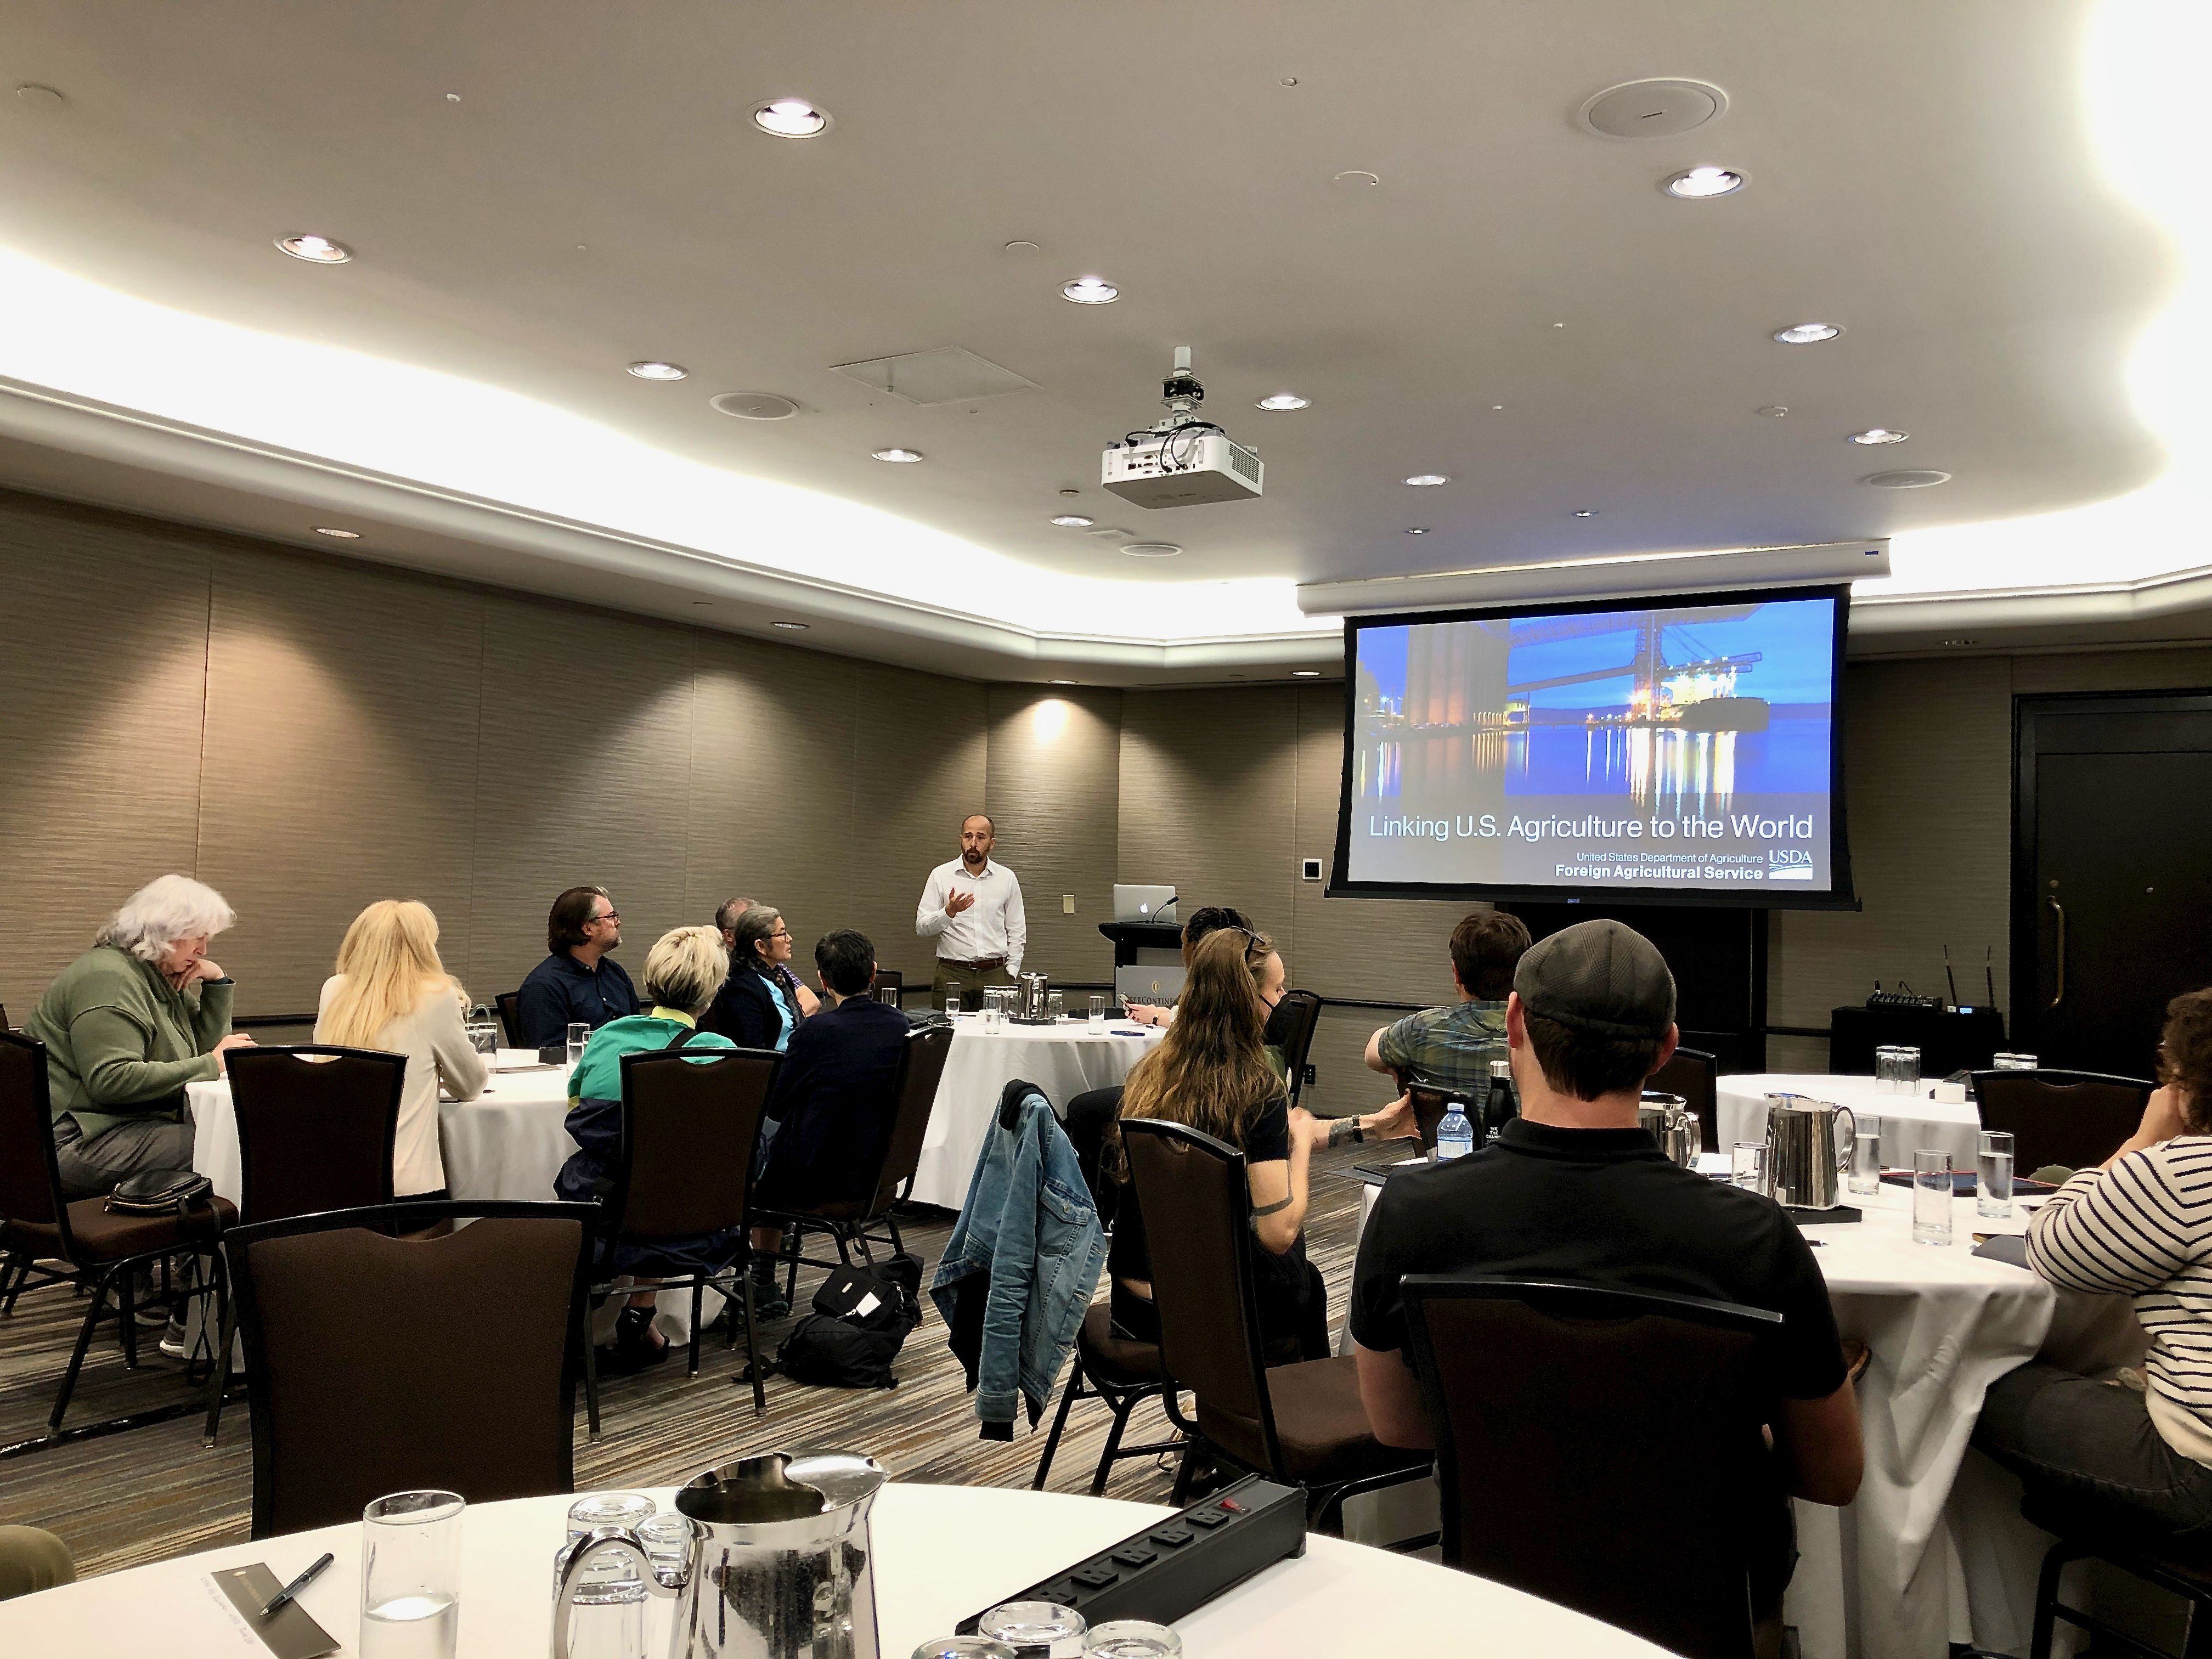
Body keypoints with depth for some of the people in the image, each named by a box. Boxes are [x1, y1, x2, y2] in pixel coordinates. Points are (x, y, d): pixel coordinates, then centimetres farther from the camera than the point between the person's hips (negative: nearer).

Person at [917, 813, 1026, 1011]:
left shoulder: (1007, 878, 9)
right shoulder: (941, 875, 4)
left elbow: (1017, 933, 13)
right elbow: (922, 927, -1)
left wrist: (1010, 973, 4)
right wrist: (949, 912, -18)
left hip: (995, 973, 1)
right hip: (952, 973, -1)